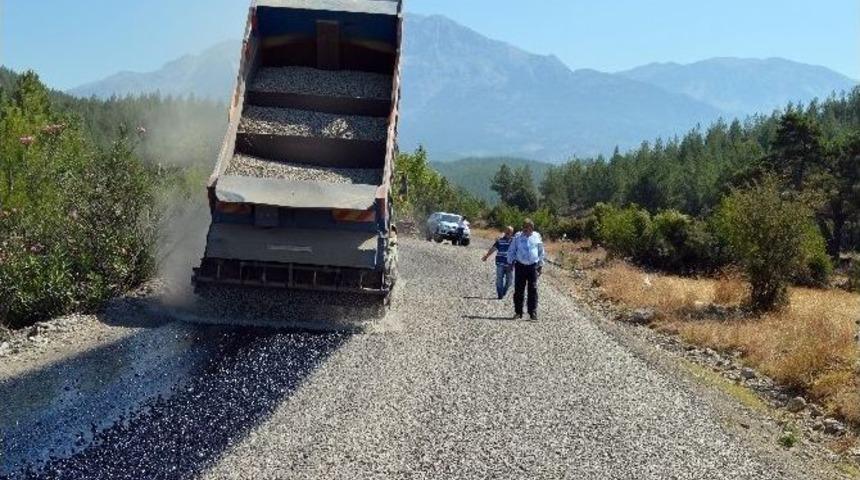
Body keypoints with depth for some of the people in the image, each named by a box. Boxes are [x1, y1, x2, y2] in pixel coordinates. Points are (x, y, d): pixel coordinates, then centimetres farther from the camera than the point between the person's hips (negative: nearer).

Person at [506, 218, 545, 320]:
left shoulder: (537, 237, 6)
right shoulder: (518, 237, 3)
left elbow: (541, 252, 15)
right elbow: (511, 251, 11)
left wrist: (541, 265, 13)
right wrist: (510, 263, 8)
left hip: (533, 266, 0)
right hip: (520, 266, 0)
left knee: (533, 290, -2)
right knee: (519, 290, 2)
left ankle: (533, 312, 2)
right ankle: (518, 312, 10)